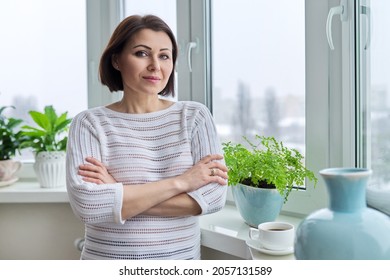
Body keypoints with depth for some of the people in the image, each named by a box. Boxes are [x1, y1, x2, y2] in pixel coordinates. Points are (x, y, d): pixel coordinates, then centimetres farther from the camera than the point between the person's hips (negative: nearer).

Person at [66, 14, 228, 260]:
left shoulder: (195, 116, -5)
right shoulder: (89, 123, -9)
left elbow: (214, 196, -15)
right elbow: (87, 205, -22)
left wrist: (118, 196, -19)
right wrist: (180, 182, -20)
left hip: (182, 257, 1)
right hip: (106, 258, -1)